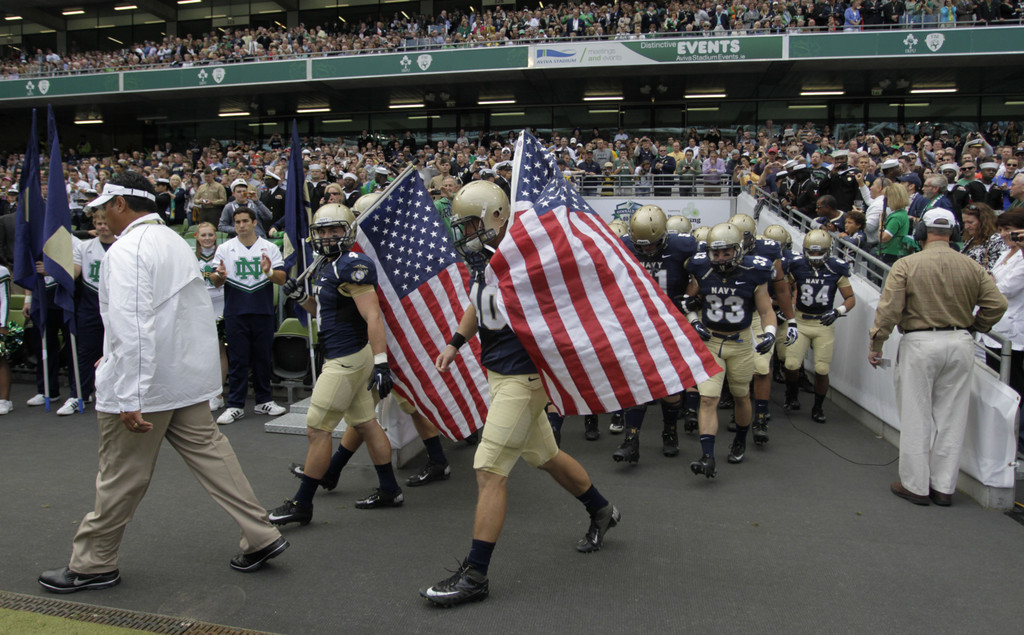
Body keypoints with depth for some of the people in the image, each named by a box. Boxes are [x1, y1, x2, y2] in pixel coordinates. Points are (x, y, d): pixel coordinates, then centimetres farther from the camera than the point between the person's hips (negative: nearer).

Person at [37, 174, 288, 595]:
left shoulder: (127, 250, -16)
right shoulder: (174, 241, 13)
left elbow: (132, 326, -25)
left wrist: (130, 398, -25)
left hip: (145, 383, -8)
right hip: (187, 376, 9)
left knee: (121, 475, 5)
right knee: (208, 451, 11)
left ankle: (93, 564, 23)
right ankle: (260, 537, 13)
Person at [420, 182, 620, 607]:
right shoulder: (480, 258, 8)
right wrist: (455, 344, 17)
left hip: (522, 377, -10)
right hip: (498, 374, 10)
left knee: (489, 470, -8)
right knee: (545, 456, 22)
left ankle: (475, 575, 2)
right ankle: (602, 511, 45)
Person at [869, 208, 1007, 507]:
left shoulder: (906, 265, -7)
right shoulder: (972, 267, 3)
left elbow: (889, 309, -12)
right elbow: (997, 303, 1)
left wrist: (876, 344, -4)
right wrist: (974, 326, 18)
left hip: (920, 343, -3)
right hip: (961, 343, 4)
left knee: (916, 417, 6)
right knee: (951, 418, 11)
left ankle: (915, 485, 13)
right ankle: (944, 487, 19)